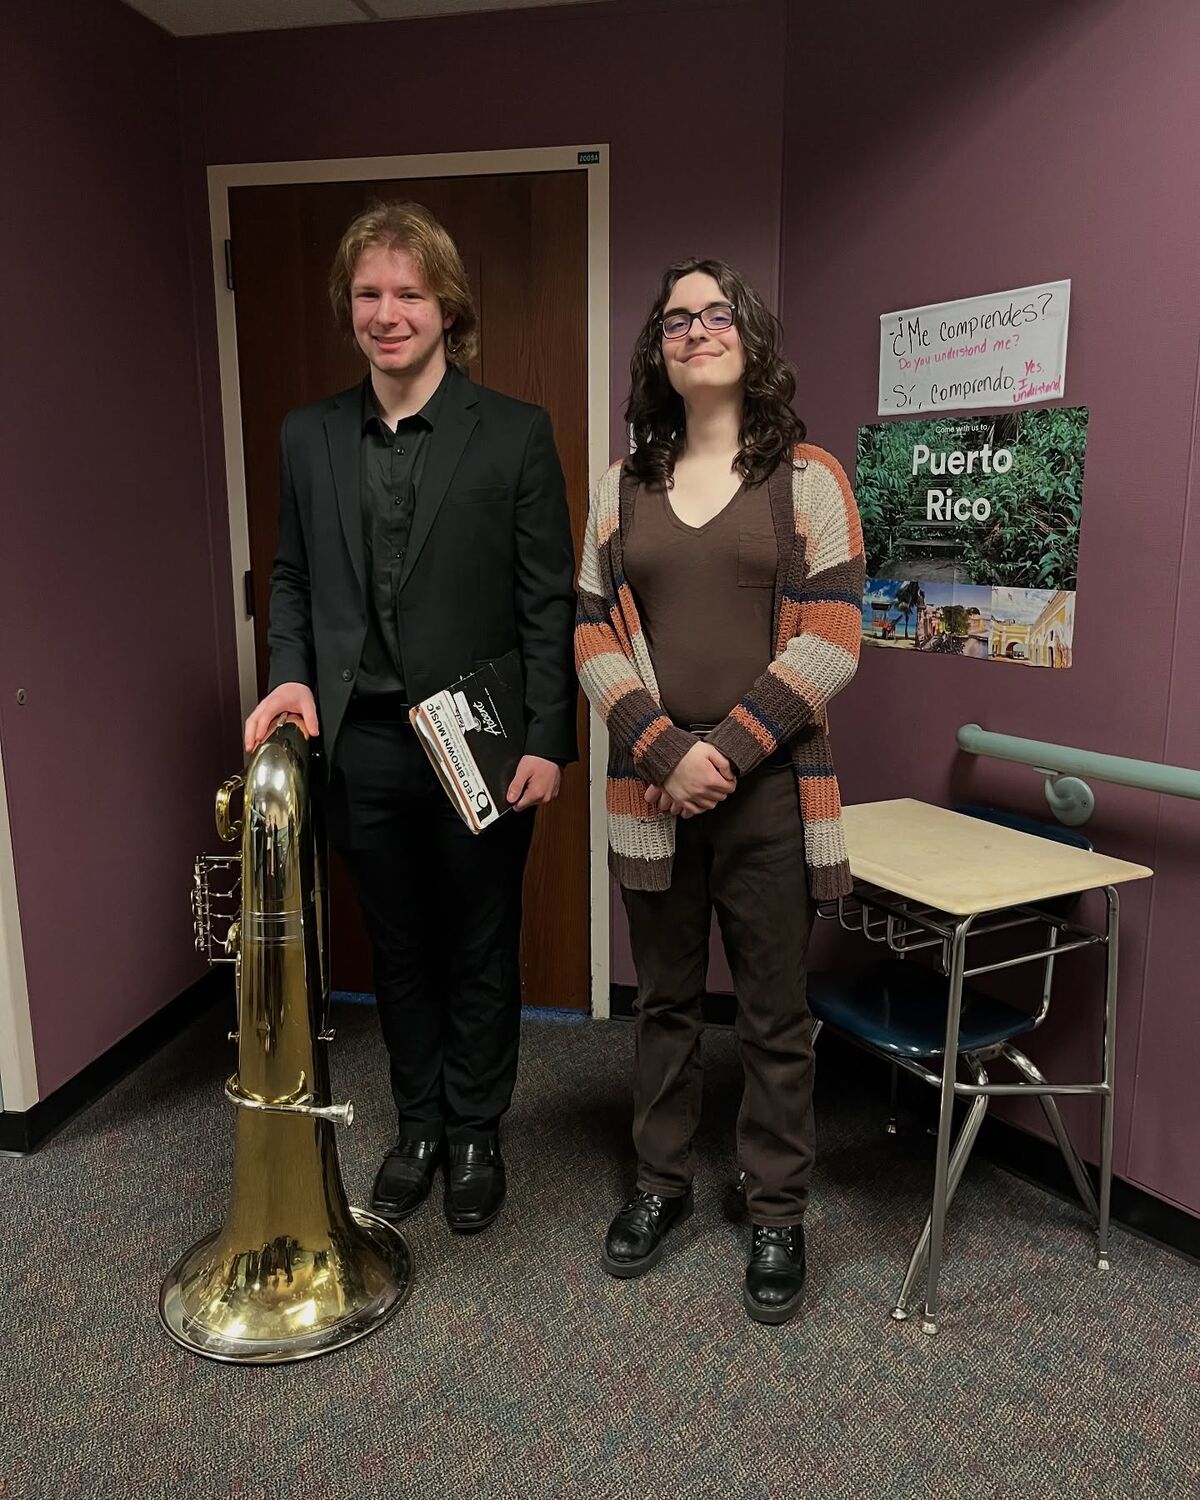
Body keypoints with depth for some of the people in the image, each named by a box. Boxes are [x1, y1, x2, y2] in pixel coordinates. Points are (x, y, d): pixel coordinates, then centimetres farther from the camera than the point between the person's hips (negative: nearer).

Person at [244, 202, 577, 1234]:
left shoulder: (515, 433, -4)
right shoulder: (310, 436, 7)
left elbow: (548, 600, -6)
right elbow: (295, 580, 13)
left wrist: (548, 742, -10)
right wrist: (293, 678, -5)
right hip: (362, 741, 3)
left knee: (481, 952, 11)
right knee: (399, 951, 16)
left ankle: (475, 1134, 31)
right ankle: (418, 1125, 35)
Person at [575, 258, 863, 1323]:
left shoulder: (808, 478, 0)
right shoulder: (624, 490, 8)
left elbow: (831, 642, -7)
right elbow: (592, 636, 3)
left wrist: (726, 748, -14)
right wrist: (665, 749, -11)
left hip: (770, 787, -2)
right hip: (653, 785, 3)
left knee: (775, 1015, 8)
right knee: (665, 1000, 16)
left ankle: (778, 1214, 27)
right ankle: (662, 1182, 35)